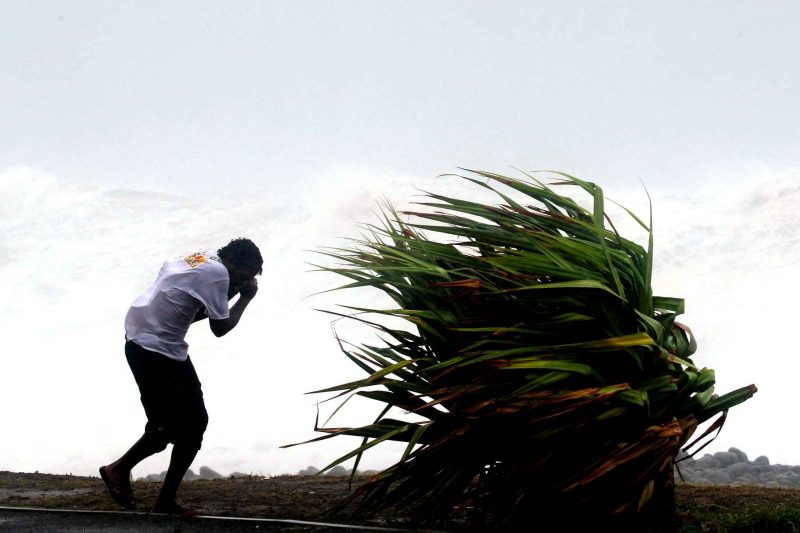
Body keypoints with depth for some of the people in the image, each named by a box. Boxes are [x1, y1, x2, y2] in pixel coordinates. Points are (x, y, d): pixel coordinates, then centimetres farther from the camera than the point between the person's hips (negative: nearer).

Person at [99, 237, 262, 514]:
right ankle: (119, 469, 14)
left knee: (195, 421, 7)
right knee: (169, 427, -10)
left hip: (171, 348, 10)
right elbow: (220, 327, -9)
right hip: (149, 348, -10)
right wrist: (245, 298, 3)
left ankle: (166, 502, 13)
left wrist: (231, 294, 15)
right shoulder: (218, 273, -14)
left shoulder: (200, 263, 15)